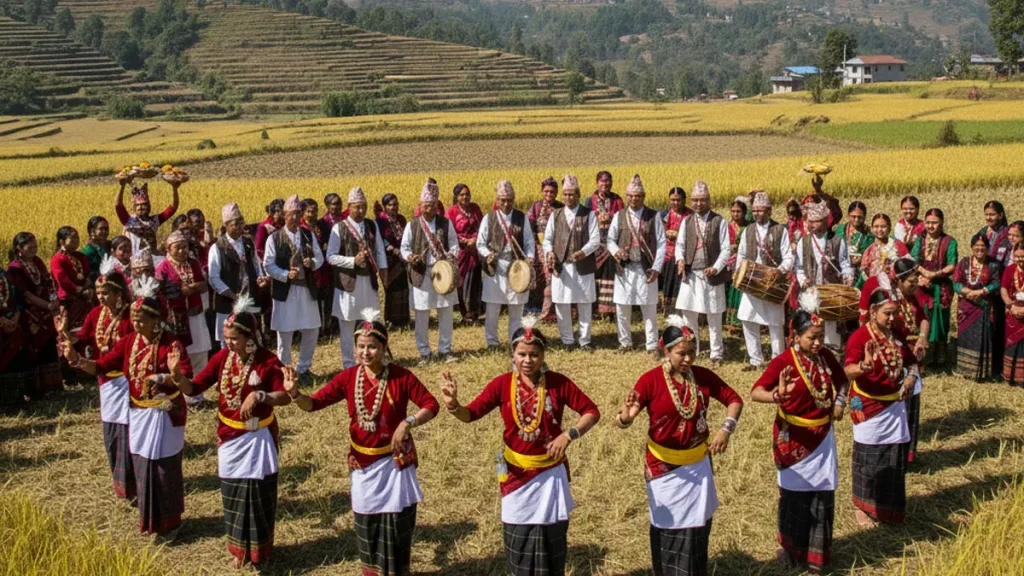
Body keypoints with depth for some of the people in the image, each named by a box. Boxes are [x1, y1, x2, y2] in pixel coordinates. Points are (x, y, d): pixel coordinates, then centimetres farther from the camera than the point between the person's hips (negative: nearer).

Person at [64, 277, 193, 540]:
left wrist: (173, 375, -51)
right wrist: (75, 359, -16)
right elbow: (101, 366, -1)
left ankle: (170, 522, 19)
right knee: (142, 467, 15)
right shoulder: (129, 342, 0)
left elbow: (187, 378, -29)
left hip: (164, 415, -6)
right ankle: (149, 519, 32)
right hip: (138, 414, 6)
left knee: (164, 469, 3)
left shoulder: (170, 344, -19)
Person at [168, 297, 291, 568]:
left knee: (258, 493, 7)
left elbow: (285, 396, -18)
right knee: (232, 492, 13)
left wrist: (259, 395, -33)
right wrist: (178, 376, -25)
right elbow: (193, 388, -5)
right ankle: (238, 548, 28)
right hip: (229, 437, 4)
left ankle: (260, 548, 23)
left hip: (259, 437, -4)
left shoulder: (268, 361, -17)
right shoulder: (222, 357, -5)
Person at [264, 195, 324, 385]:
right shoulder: (274, 238, -4)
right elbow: (268, 265, -7)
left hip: (306, 289, 4)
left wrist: (312, 262, -15)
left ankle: (303, 368, 24)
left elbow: (320, 257, 7)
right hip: (285, 290, -4)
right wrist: (286, 275, -21)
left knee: (311, 331, 8)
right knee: (285, 333, 4)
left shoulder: (309, 235, 7)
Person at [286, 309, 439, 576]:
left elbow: (431, 405, -12)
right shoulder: (348, 377, -7)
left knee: (397, 521, 6)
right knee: (367, 522, 15)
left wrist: (408, 422, -29)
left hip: (395, 459, -3)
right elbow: (314, 403, -11)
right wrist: (294, 394, -32)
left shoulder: (401, 377, -15)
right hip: (362, 461, 3)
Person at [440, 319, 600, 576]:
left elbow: (592, 412, -7)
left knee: (551, 536, 10)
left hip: (550, 472, -1)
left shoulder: (558, 383, -11)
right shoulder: (502, 384, -9)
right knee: (518, 536, 12)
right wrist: (453, 406, -39)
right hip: (516, 471, 1)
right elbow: (472, 413, -17)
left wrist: (569, 434, -23)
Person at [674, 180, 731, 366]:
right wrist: (680, 259, -13)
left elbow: (725, 249, -5)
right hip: (690, 274, 3)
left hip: (712, 275, -3)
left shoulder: (719, 221, -1)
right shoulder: (686, 221, 9)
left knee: (714, 318, 5)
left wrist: (716, 268, -20)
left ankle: (716, 354, 16)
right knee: (688, 313, 4)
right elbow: (680, 244, 8)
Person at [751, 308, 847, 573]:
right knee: (794, 495, 10)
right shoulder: (783, 361, -19)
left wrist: (839, 403, -1)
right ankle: (791, 548, 29)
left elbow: (842, 381, 17)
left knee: (823, 495, 7)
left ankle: (817, 553, 22)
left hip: (822, 436, 5)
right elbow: (755, 392, -27)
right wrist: (777, 396, -47)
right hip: (793, 437, -4)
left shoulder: (826, 357, -2)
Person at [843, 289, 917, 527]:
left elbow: (911, 361, 18)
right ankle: (862, 508, 19)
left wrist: (911, 377, -4)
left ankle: (889, 507, 30)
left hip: (895, 405, 7)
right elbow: (848, 372, -31)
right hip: (869, 407, -6)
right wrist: (864, 366, -52)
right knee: (869, 460, 4)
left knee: (895, 460, 14)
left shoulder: (896, 335, 4)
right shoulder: (859, 337, -18)